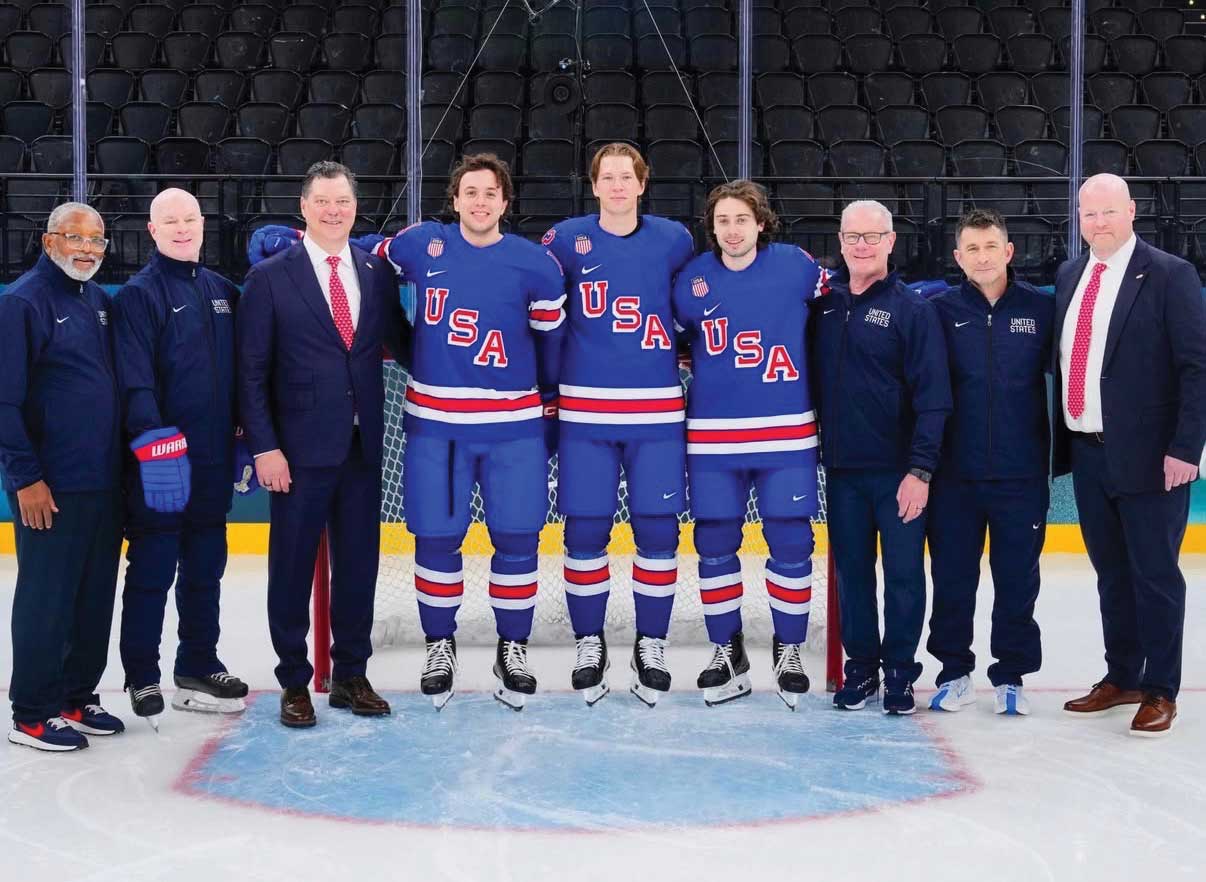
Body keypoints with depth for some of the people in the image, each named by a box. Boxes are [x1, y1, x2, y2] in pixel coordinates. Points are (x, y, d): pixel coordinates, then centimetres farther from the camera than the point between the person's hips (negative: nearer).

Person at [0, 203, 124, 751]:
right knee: (46, 600, 1)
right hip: (50, 488, -7)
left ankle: (77, 698, 25)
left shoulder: (100, 301, 13)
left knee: (95, 598, 12)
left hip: (105, 482, 7)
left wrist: (124, 460, 15)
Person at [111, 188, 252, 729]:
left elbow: (241, 372, 18)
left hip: (213, 462, 6)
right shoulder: (139, 295, -7)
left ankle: (198, 670, 23)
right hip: (159, 462, -6)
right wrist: (154, 442, -25)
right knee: (152, 571, 2)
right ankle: (142, 678, 12)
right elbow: (134, 380, -16)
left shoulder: (222, 292, 13)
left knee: (206, 571, 13)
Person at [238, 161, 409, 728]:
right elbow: (252, 371, -4)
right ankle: (294, 682, 19)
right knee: (292, 567, 5)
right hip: (299, 447, -3)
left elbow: (398, 341, 13)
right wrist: (264, 447, -11)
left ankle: (351, 675, 24)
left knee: (358, 563, 10)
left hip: (363, 445, 3)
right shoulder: (270, 277, -2)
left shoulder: (377, 272, 7)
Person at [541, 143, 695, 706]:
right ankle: (588, 643, 17)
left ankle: (651, 644, 16)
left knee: (658, 528, 1)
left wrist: (680, 351, 9)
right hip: (584, 409, 0)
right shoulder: (567, 239, 2)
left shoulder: (673, 239, 4)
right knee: (585, 529, 2)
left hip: (657, 410, 0)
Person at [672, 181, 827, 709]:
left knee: (790, 542, 2)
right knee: (714, 543, 6)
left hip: (786, 432, -1)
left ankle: (789, 649, 18)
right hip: (713, 434, 2)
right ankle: (727, 651, 20)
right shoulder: (691, 279, 2)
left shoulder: (796, 265, -2)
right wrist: (710, 369, 2)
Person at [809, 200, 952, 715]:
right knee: (851, 571, 10)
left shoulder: (913, 309, -5)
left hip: (898, 471, -4)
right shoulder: (822, 305, 7)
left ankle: (900, 671, 15)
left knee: (903, 572, 3)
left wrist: (921, 468, -15)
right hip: (841, 469, 4)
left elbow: (932, 396, -10)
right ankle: (860, 666, 21)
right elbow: (809, 378, 14)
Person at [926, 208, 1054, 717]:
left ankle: (1010, 675, 19)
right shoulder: (940, 311, 1)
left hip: (1021, 474, 0)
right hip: (954, 474, 0)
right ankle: (955, 671, 21)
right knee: (952, 579, 7)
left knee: (1018, 580, 7)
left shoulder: (1041, 309, 1)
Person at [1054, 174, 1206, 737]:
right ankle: (1121, 677, 29)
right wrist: (1062, 438, 8)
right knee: (1111, 574, 16)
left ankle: (1159, 691, 15)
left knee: (1154, 575, 3)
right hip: (1087, 452, 6)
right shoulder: (1068, 277, 10)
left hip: (1148, 457, -6)